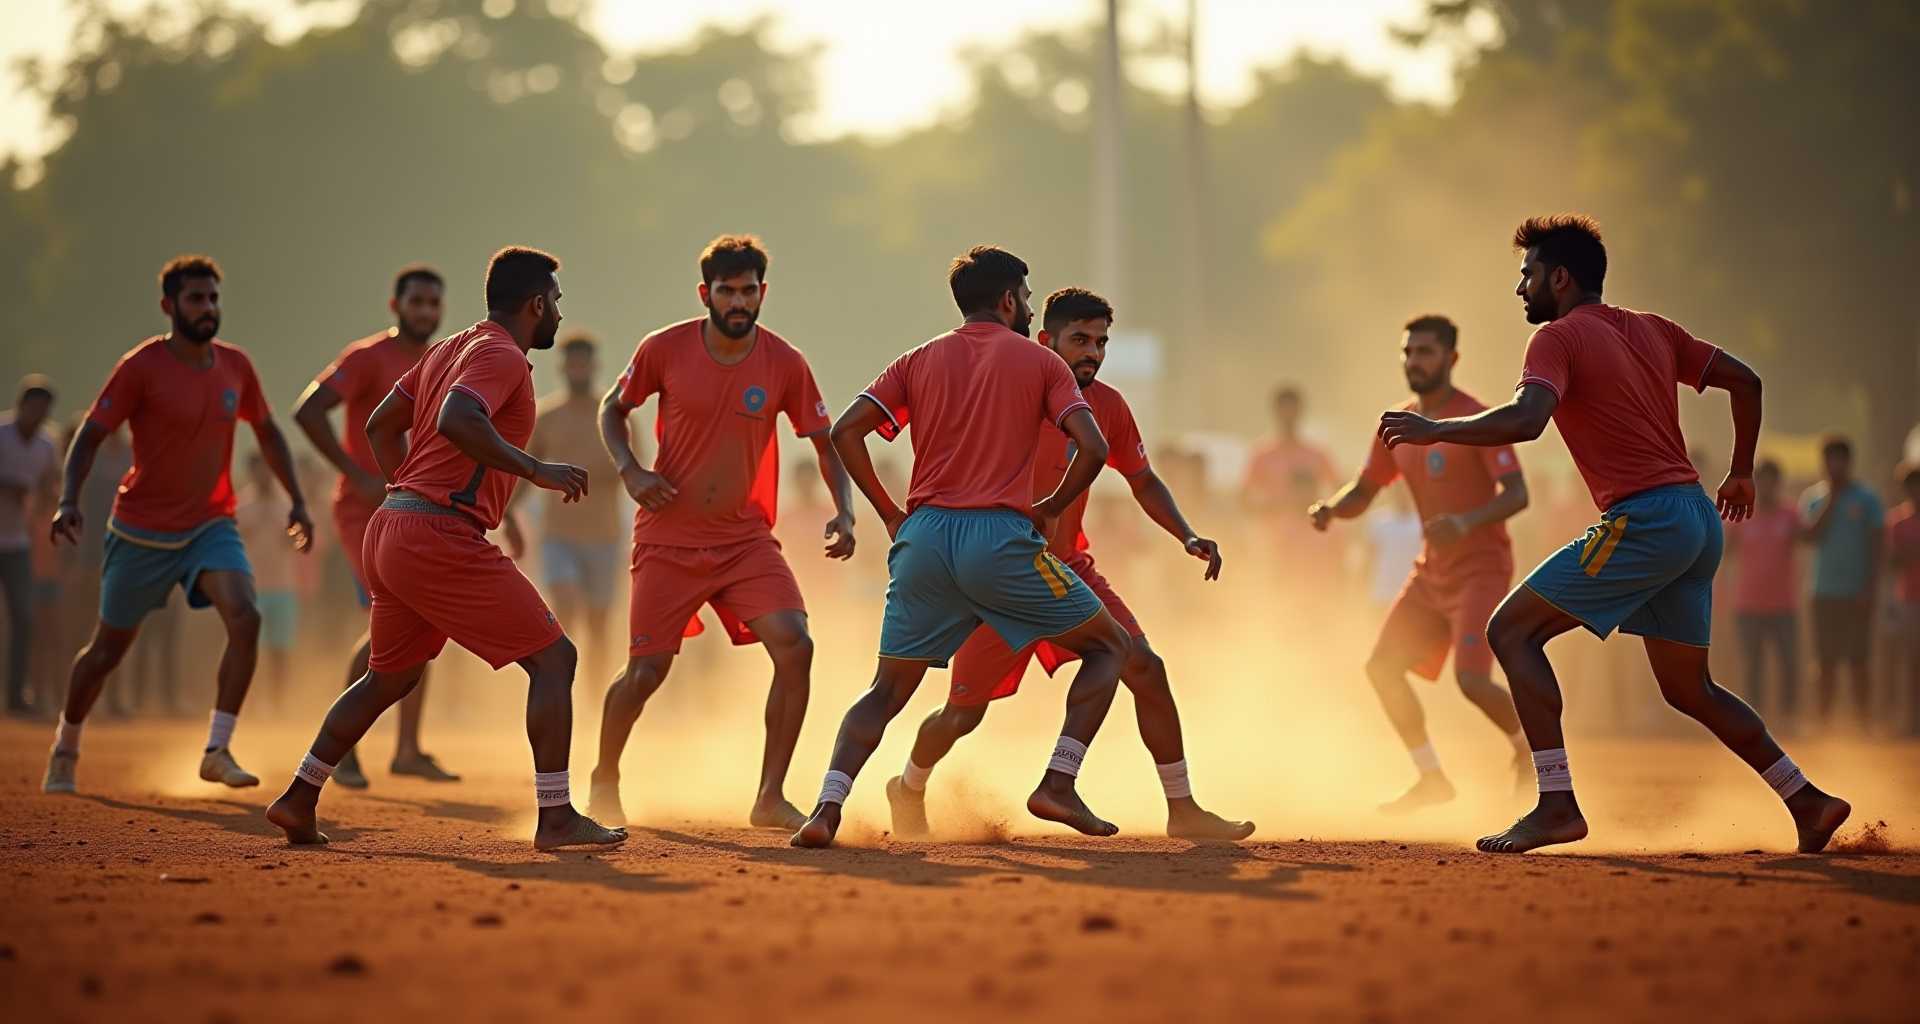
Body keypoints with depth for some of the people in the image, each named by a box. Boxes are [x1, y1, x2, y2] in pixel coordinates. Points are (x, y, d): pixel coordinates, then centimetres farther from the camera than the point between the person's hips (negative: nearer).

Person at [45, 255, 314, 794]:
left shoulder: (236, 366, 0)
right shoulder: (142, 366, -14)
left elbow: (268, 432, 15)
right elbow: (90, 436, -13)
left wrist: (297, 500, 8)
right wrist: (69, 500, -28)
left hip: (211, 525, 3)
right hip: (141, 531, -3)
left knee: (245, 618, -22)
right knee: (109, 647, 9)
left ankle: (217, 751, -15)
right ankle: (66, 748, 33)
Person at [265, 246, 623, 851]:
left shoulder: (449, 350, 20)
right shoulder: (502, 357, -9)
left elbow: (381, 425, 25)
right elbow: (456, 421, -27)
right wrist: (535, 470, -22)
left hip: (388, 529, 10)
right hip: (442, 538, -10)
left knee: (390, 677, 25)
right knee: (553, 658, -4)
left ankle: (298, 800, 25)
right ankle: (555, 818, -8)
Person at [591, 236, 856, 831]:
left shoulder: (784, 363, -6)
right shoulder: (665, 350, -9)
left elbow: (826, 442, 3)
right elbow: (613, 409, 7)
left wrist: (844, 514, -12)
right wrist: (630, 472, -10)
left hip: (746, 537, 1)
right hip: (669, 540, -1)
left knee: (795, 648, -17)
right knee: (646, 671, -1)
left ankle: (771, 800, -6)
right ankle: (605, 779, 28)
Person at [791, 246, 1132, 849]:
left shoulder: (919, 362, 15)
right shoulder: (1040, 362, 7)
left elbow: (846, 431, 4)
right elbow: (1092, 447, -6)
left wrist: (890, 513, 11)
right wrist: (1051, 509, 9)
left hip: (923, 537, 4)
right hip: (1001, 539, -4)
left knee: (887, 691, 14)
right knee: (1109, 647, 14)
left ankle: (827, 808, -7)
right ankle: (1058, 785, 1)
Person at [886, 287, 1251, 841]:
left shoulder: (1108, 407, -2)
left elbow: (1143, 482, 12)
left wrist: (1187, 536, -3)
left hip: (1068, 566, 4)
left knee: (1146, 669, -11)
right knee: (964, 713, 0)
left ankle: (1182, 810, -3)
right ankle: (908, 791, 31)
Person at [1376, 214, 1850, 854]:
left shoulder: (1559, 337, -4)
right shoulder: (1651, 329, 19)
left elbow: (1525, 420, -22)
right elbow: (1744, 381, 20)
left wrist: (1433, 431, -12)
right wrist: (1741, 474, 29)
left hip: (1645, 521, -8)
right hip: (1699, 522, 9)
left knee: (1512, 630, -5)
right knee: (1688, 689, 21)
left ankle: (1557, 807, -14)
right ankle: (1809, 802, 20)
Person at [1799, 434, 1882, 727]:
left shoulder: (1865, 497, 1)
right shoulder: (1813, 497, 8)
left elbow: (1875, 546, 0)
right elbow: (1810, 536, -7)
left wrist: (1870, 587, -9)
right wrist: (1831, 499, -9)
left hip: (1856, 593, -2)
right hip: (1825, 592, 2)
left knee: (1859, 661, -4)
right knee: (1826, 663, 4)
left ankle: (1865, 723, 0)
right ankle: (1824, 723, 7)